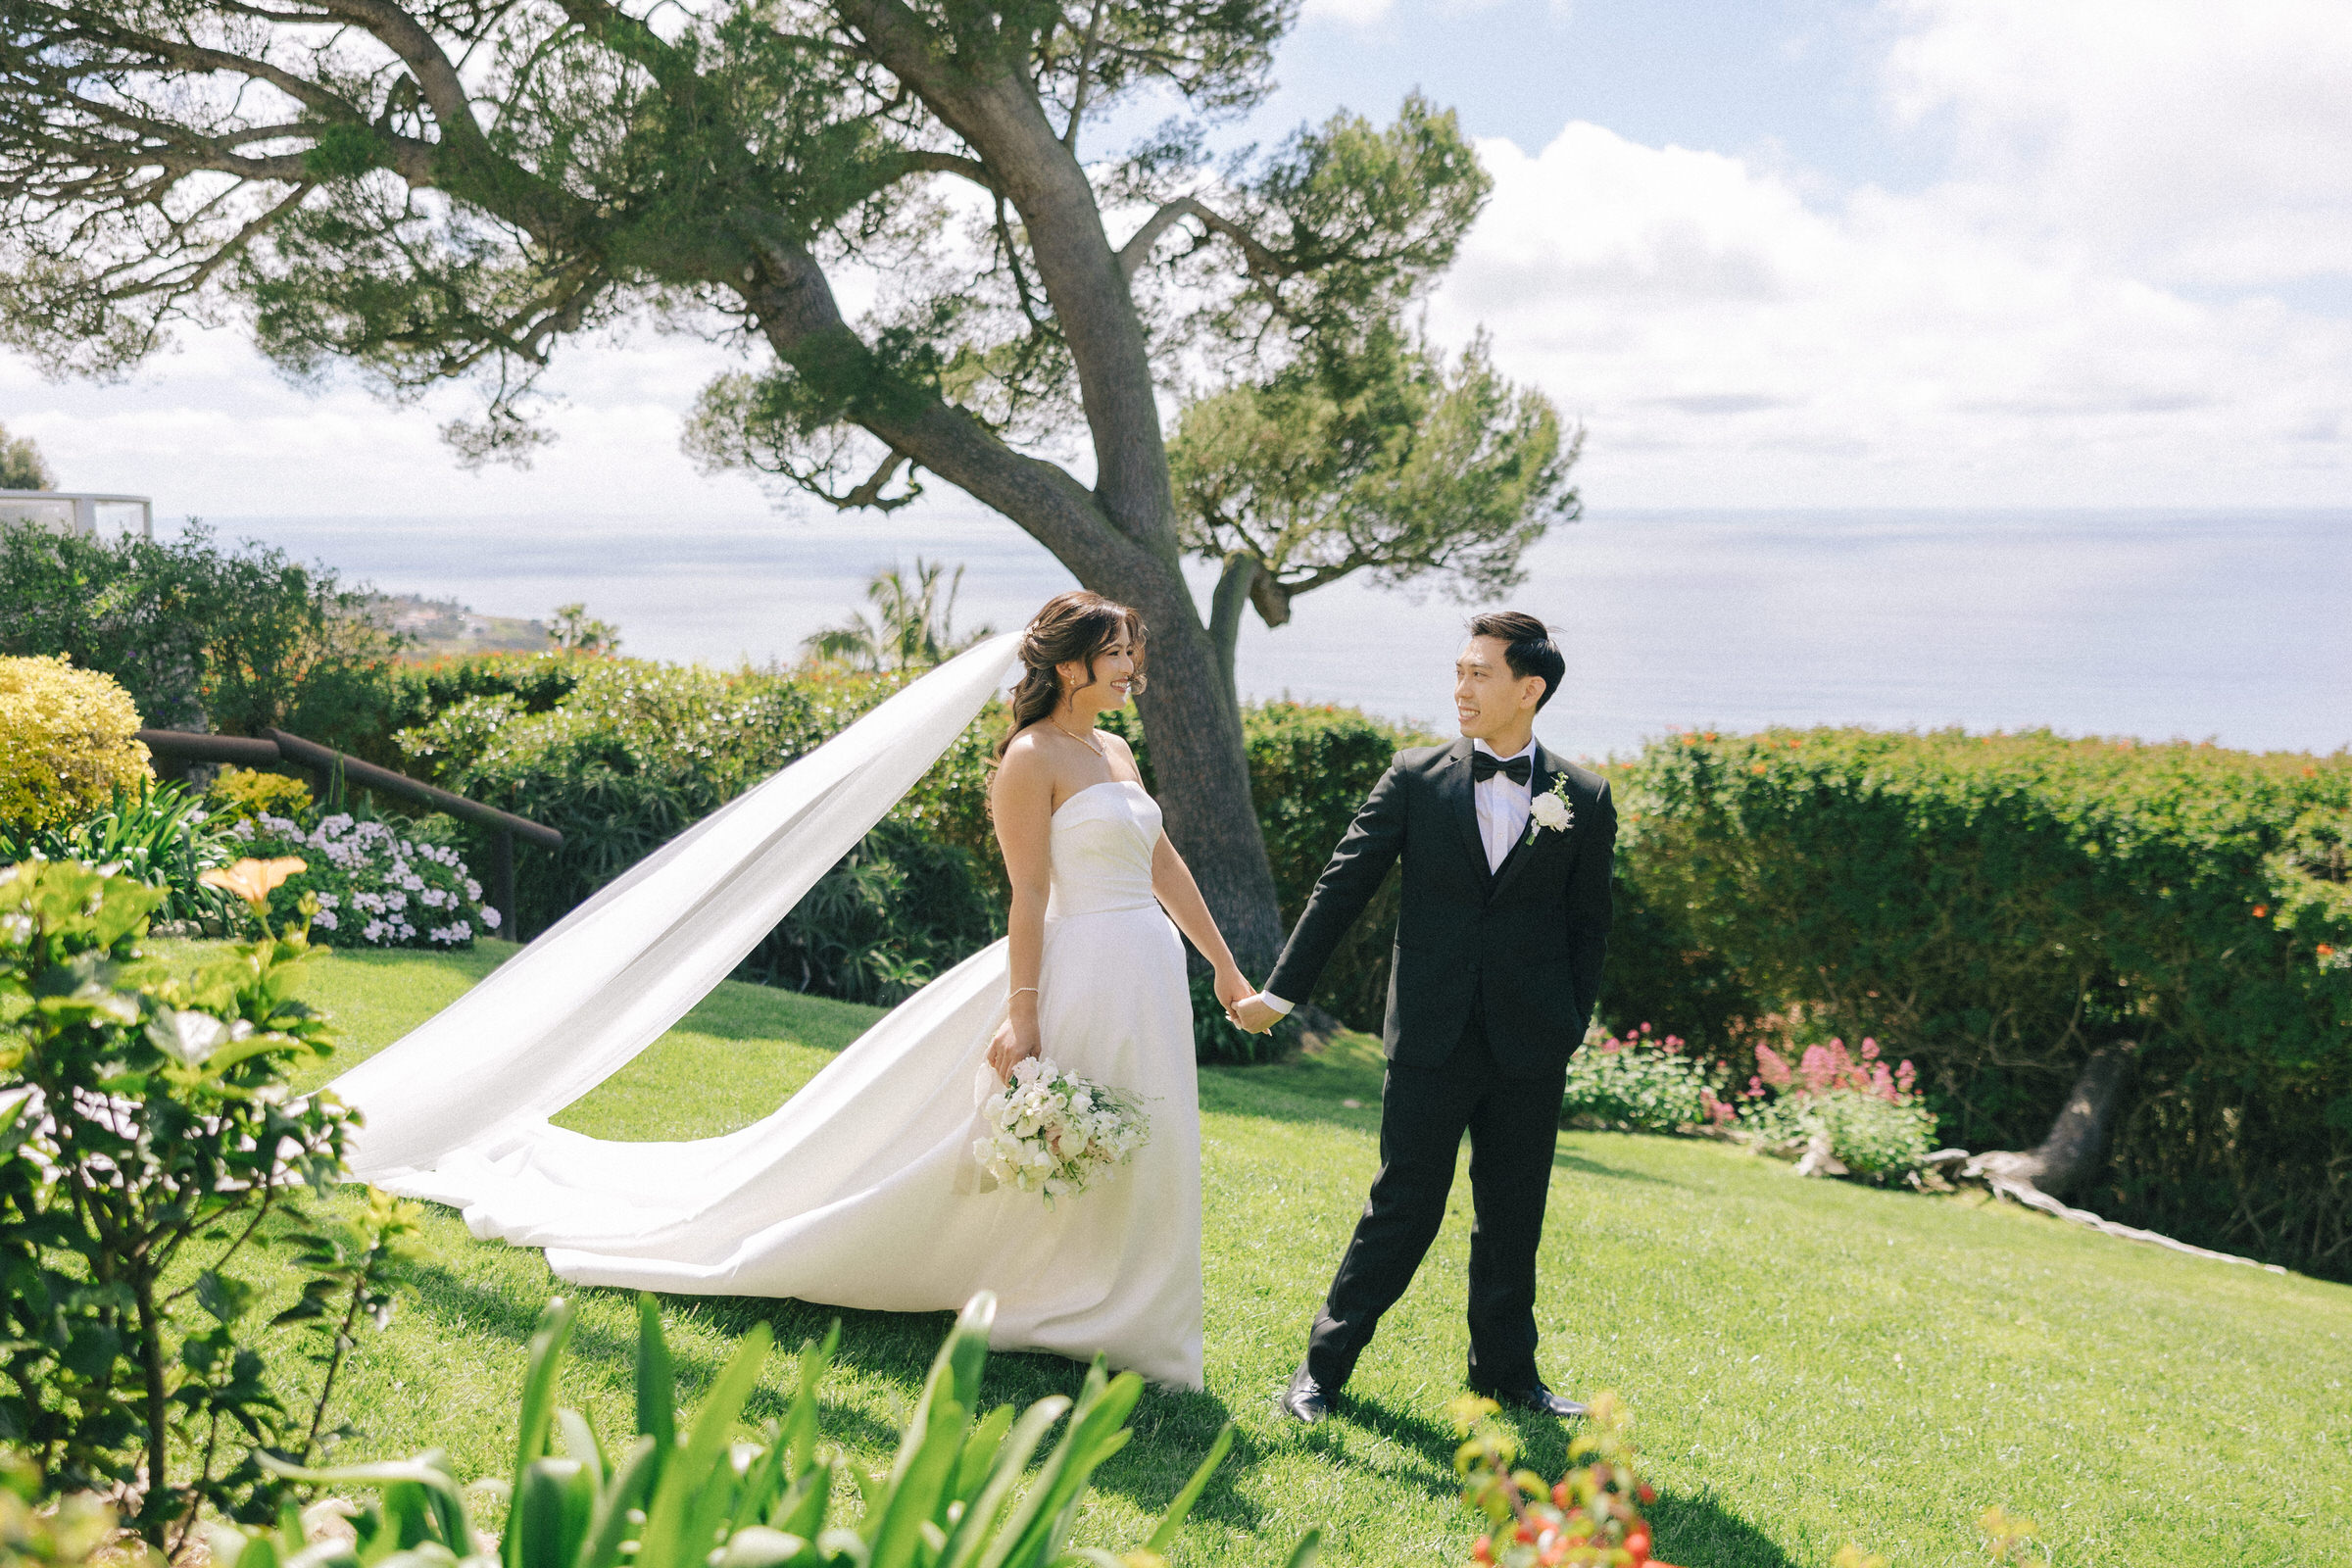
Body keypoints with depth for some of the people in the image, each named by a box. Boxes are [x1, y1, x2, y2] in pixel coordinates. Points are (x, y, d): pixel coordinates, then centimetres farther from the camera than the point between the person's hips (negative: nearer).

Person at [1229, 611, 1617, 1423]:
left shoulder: (1584, 799, 2)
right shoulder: (1415, 778, 1)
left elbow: (1587, 924, 8)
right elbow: (1341, 887, 3)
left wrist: (1572, 1027, 3)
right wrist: (1280, 991, 2)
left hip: (1530, 1049, 1)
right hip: (1432, 1038, -1)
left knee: (1514, 1217, 12)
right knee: (1402, 1209, 1)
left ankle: (1506, 1369, 29)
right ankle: (1324, 1364, 13)